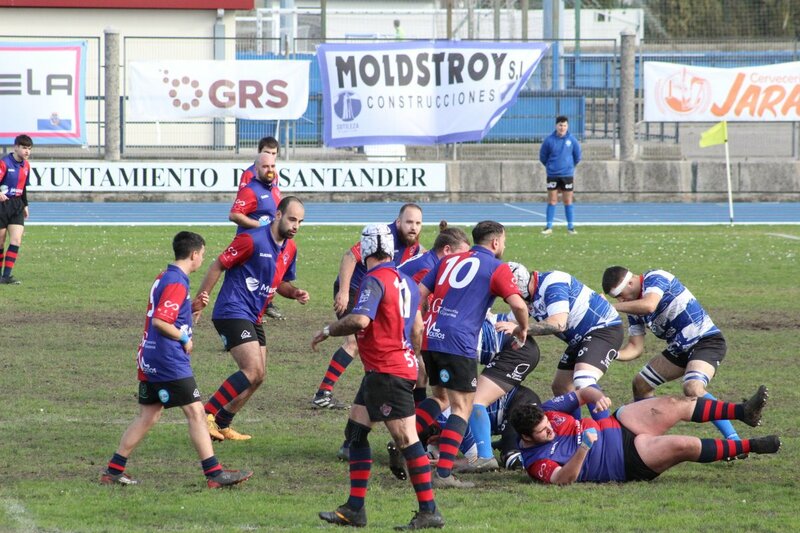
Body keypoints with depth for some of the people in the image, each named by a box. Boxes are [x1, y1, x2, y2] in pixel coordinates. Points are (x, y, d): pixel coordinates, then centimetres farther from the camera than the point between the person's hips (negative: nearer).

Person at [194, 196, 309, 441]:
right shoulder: (252, 240, -16)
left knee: (257, 376, 8)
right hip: (232, 312, -9)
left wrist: (295, 293, 0)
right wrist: (201, 299, -12)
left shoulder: (290, 249, 9)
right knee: (253, 371, -19)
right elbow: (218, 266, -11)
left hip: (253, 318, 9)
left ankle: (222, 425, 18)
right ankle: (206, 413, -13)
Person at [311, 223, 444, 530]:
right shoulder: (405, 281, 14)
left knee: (406, 438, -9)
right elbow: (417, 328, 20)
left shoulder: (375, 280, -14)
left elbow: (360, 320, -28)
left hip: (386, 373, -10)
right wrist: (413, 358, 31)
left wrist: (328, 331, -13)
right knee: (356, 430, 13)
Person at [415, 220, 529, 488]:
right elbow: (518, 305, -10)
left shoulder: (450, 261, 20)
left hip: (430, 336, 7)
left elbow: (418, 293, 16)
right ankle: (443, 473, -11)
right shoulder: (497, 268, 2)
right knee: (462, 406, -1)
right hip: (458, 343, -7)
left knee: (440, 397, 24)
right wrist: (522, 329, 9)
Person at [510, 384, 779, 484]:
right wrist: (584, 448, -47)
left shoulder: (544, 412, -2)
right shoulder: (536, 462, -20)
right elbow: (563, 479, -36)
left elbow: (582, 393, 7)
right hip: (626, 463, -8)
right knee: (684, 446, -22)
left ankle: (742, 411, 6)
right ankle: (749, 446, -5)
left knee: (677, 404, -8)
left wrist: (597, 396, -16)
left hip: (619, 425, 8)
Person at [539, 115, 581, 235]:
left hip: (567, 175, 0)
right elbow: (542, 156, 7)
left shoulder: (572, 140, -2)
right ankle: (549, 227, 7)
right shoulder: (549, 140, -4)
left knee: (568, 201, 3)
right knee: (552, 201, 2)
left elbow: (577, 157, 10)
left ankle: (571, 227, 8)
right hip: (552, 175, 0)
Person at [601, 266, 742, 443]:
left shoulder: (655, 278, -16)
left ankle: (734, 440, -31)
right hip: (679, 349, 10)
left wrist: (614, 307, -24)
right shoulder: (634, 310, 7)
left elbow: (649, 305, -37)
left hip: (706, 341, -10)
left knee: (693, 388, -32)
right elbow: (635, 348, 8)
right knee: (640, 384, 14)